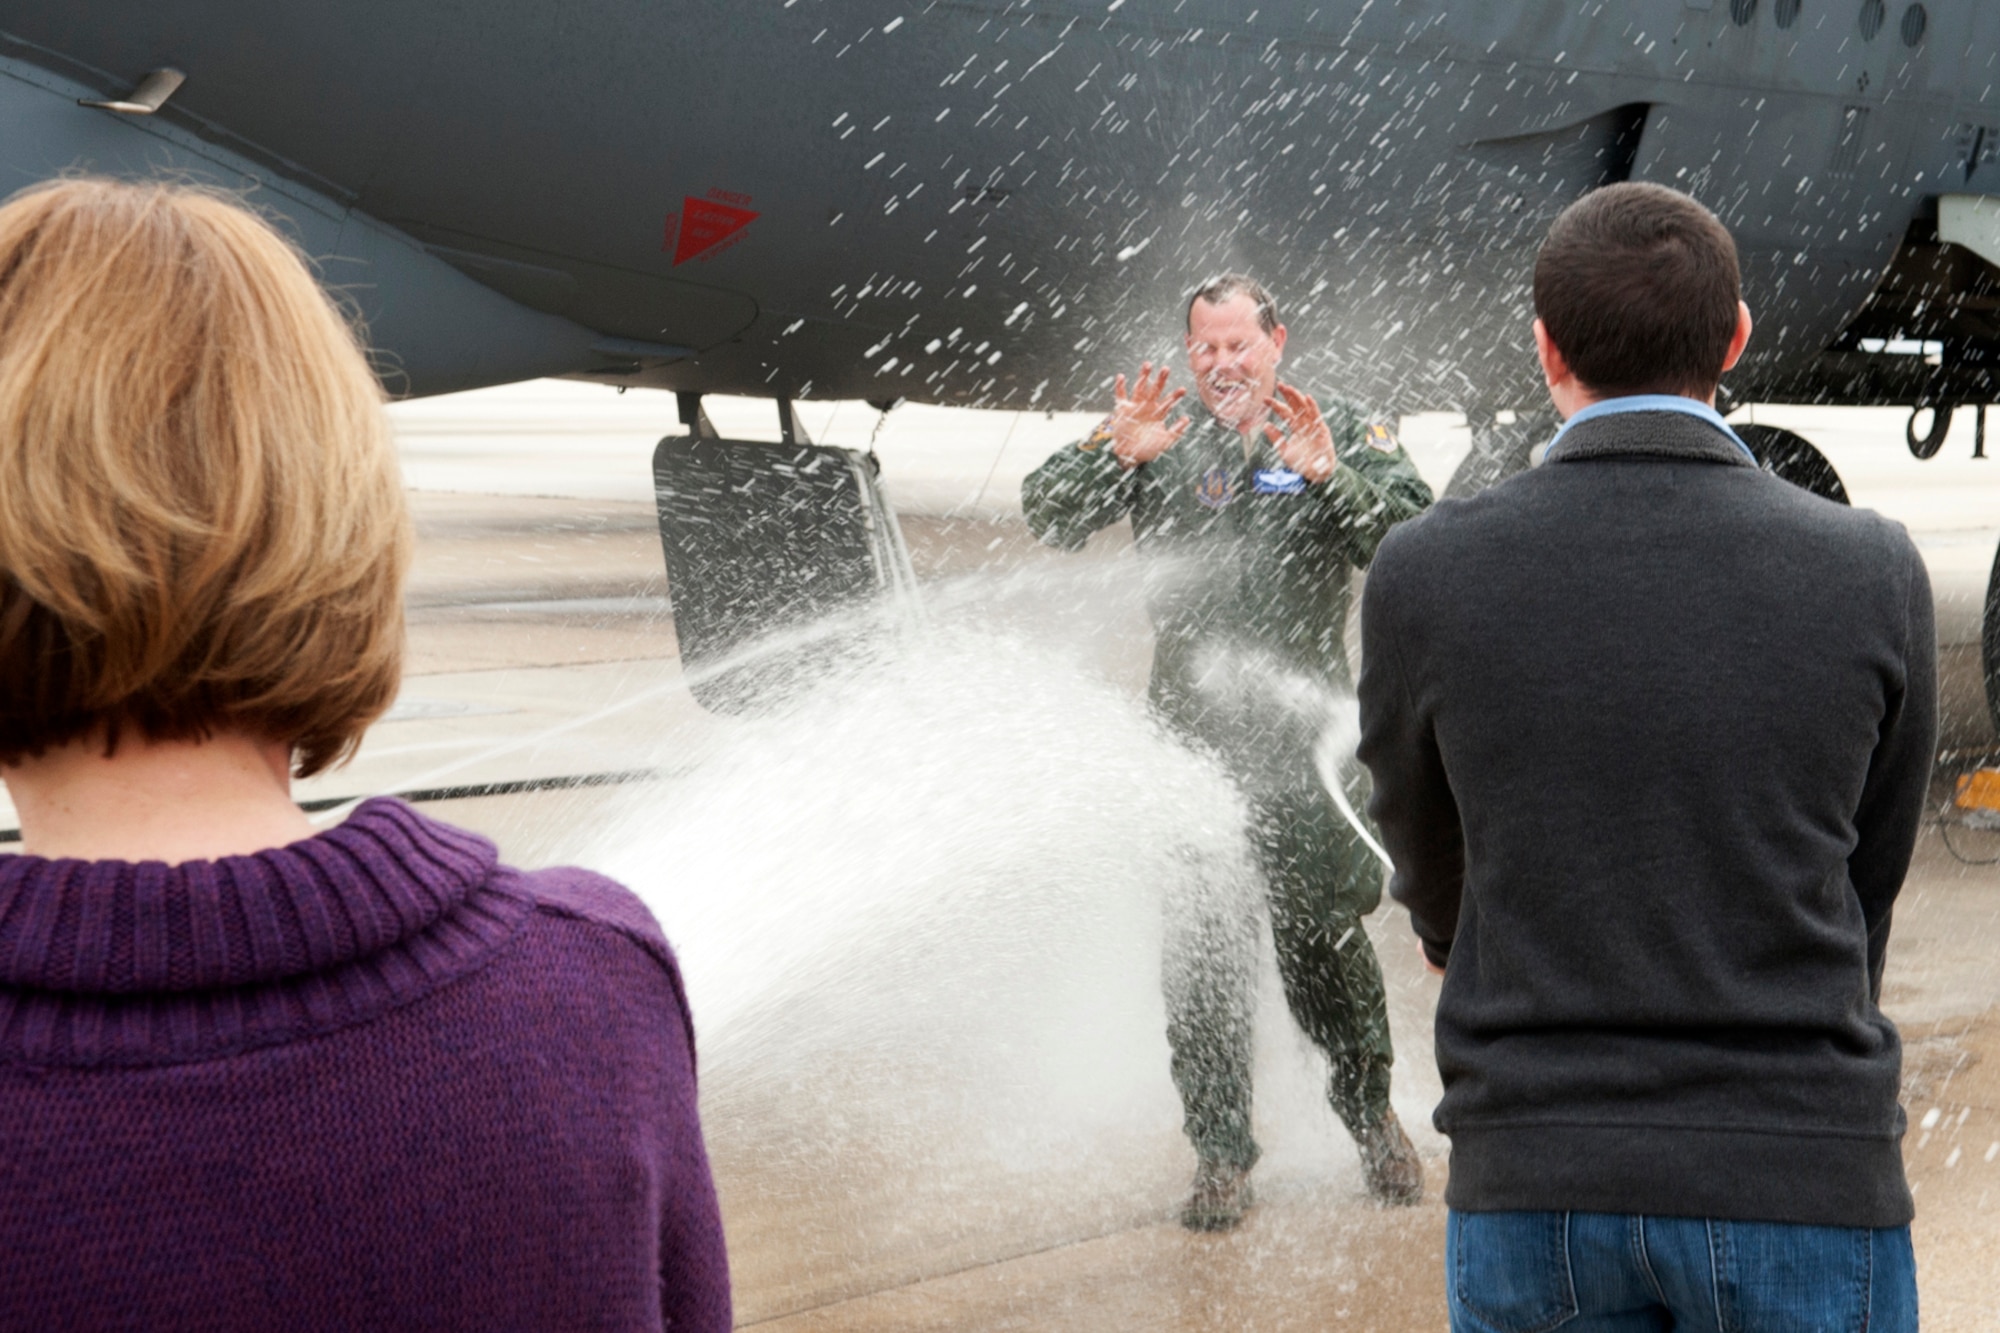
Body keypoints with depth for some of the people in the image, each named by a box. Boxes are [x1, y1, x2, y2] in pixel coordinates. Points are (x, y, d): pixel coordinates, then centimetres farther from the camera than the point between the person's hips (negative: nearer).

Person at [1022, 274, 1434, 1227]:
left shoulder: (1345, 439, 3)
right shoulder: (1162, 444, 4)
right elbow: (1049, 517, -2)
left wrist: (1330, 479, -24)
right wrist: (1112, 455, -20)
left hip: (1305, 733, -1)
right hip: (1192, 735, 1)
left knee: (1323, 940, 3)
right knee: (1201, 953, 0)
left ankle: (1370, 1113, 26)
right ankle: (1221, 1155, 11)